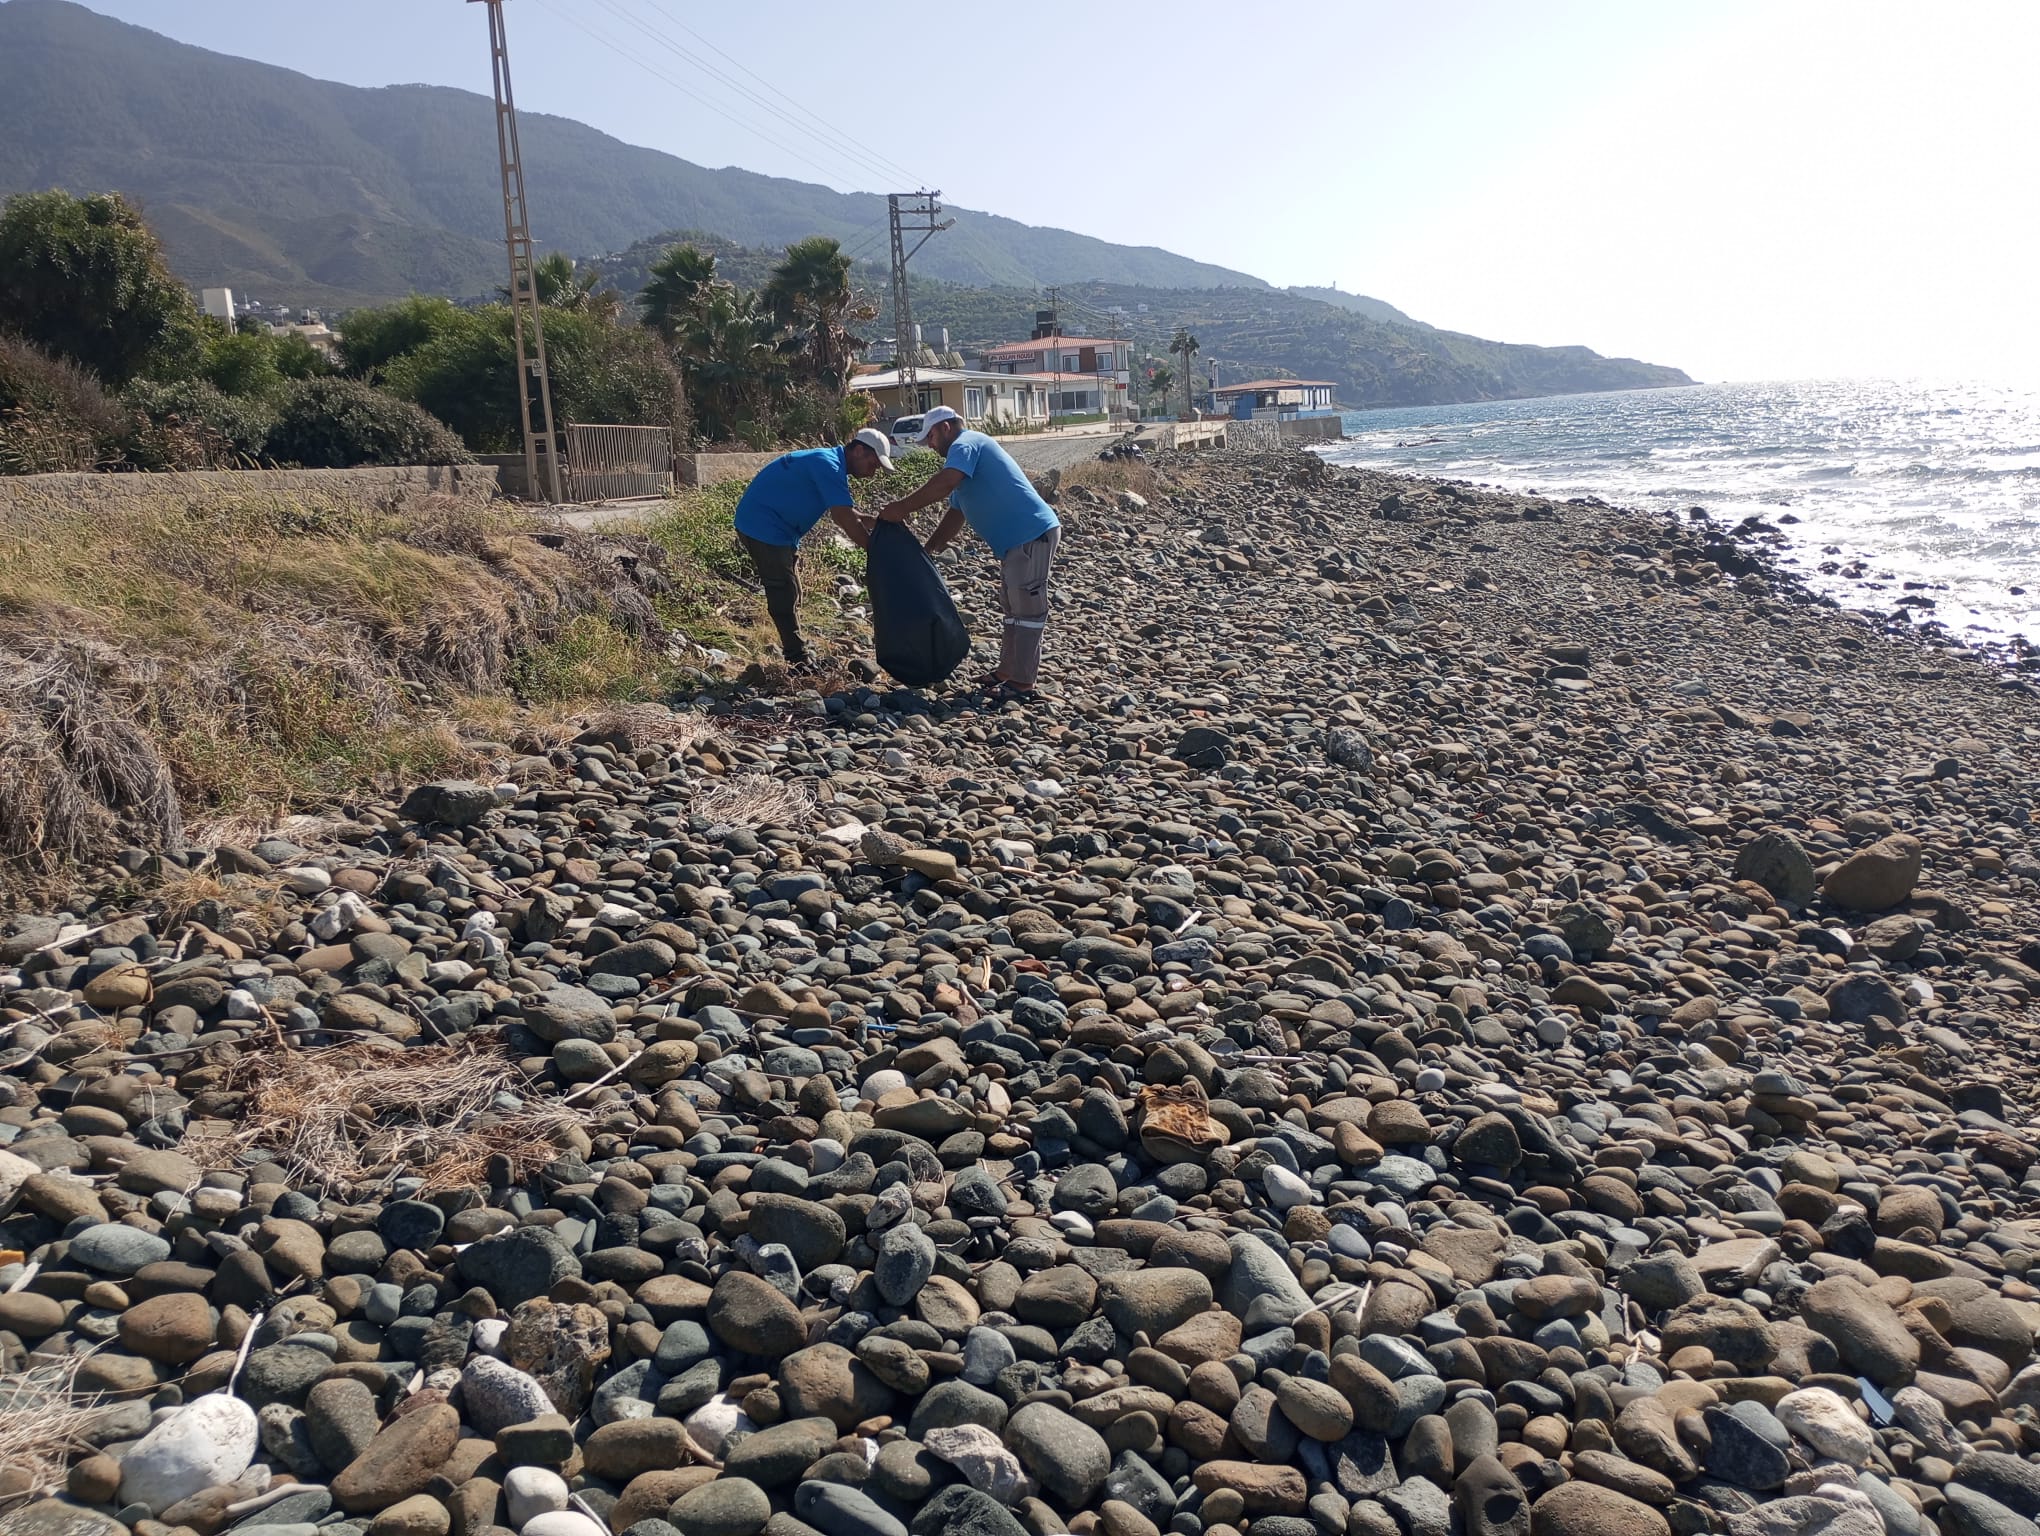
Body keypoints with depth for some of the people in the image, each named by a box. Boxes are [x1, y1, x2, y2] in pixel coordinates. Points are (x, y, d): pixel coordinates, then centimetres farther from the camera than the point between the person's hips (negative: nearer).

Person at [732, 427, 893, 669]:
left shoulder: (832, 465, 11)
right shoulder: (828, 466, -21)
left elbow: (846, 514, 15)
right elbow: (846, 520, -26)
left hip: (779, 530, 11)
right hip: (764, 528, -11)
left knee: (789, 597, 14)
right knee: (784, 598, -7)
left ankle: (798, 658, 20)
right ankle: (800, 664, -4)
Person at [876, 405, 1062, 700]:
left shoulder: (965, 444, -7)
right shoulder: (969, 451, 25)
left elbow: (944, 484, -26)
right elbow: (956, 514, 26)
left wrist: (902, 508, -20)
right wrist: (928, 549, 21)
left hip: (1032, 534, -11)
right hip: (1020, 538, 11)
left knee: (1027, 608, -7)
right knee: (1014, 606, 16)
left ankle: (1022, 683, -4)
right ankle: (1008, 671, 24)